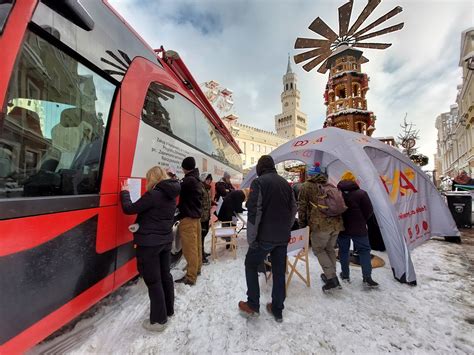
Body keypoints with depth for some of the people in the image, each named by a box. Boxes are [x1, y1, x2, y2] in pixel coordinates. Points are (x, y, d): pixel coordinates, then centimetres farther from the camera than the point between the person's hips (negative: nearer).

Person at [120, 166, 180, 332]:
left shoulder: (153, 195, -22)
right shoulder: (171, 195, 3)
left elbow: (129, 209, -13)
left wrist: (124, 192, 2)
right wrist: (140, 225, 17)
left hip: (149, 243, -8)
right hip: (165, 241, 8)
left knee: (153, 281, 6)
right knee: (165, 276, 20)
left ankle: (158, 320, 20)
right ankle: (169, 310, 38)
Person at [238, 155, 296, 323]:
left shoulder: (259, 182, -12)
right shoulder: (285, 183, 7)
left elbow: (254, 212, -18)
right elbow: (293, 209, 11)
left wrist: (251, 238, -11)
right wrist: (285, 229, 17)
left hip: (264, 236, -5)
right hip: (283, 237, 6)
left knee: (251, 265, 16)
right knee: (279, 271, 17)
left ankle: (253, 306, 22)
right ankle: (277, 310, 29)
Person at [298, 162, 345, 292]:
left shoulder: (306, 186, 0)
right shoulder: (331, 186, 17)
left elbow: (302, 207, -2)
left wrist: (302, 225, 7)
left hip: (320, 224, -6)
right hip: (336, 223, 6)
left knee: (318, 249, 11)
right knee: (330, 249, 22)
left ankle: (331, 278, 6)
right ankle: (330, 276, 33)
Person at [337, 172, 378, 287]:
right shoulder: (361, 193, -11)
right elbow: (369, 211, -6)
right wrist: (362, 221, 12)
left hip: (341, 228, 2)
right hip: (358, 229, -2)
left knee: (343, 250, 14)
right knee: (364, 250, 12)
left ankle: (345, 275, 23)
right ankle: (367, 277, 10)